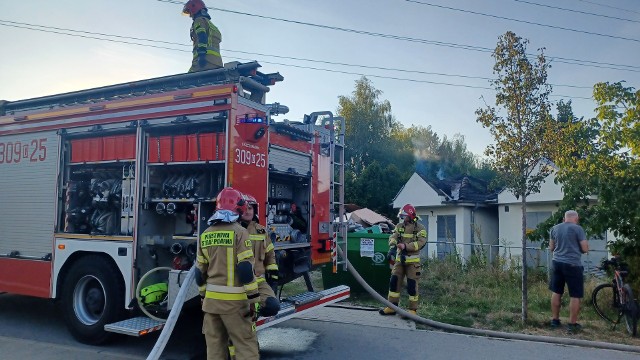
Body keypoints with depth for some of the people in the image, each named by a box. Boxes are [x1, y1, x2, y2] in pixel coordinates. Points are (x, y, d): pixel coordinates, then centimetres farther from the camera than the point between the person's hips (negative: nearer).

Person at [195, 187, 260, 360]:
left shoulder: (206, 234, 8)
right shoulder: (239, 232, -11)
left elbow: (200, 272, 12)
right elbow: (246, 270, -17)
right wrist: (253, 300, -12)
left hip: (211, 300, 6)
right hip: (234, 301, -6)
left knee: (215, 345, 13)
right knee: (246, 345, -1)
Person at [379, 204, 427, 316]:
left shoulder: (420, 228, -6)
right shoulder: (399, 226, 11)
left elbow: (421, 243, -16)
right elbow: (393, 237, -1)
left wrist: (406, 246, -26)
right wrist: (393, 245, -24)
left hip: (412, 261, -5)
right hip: (399, 259, 5)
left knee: (412, 285, -3)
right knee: (394, 281, 4)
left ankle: (413, 310, 9)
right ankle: (392, 307, 13)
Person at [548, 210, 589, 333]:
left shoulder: (555, 228, 8)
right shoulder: (577, 228, -8)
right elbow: (585, 249, -7)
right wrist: (576, 247, 13)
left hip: (557, 263, 6)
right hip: (573, 265, -5)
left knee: (556, 292, 15)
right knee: (575, 296, 4)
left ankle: (555, 320, 22)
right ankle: (572, 324, 8)